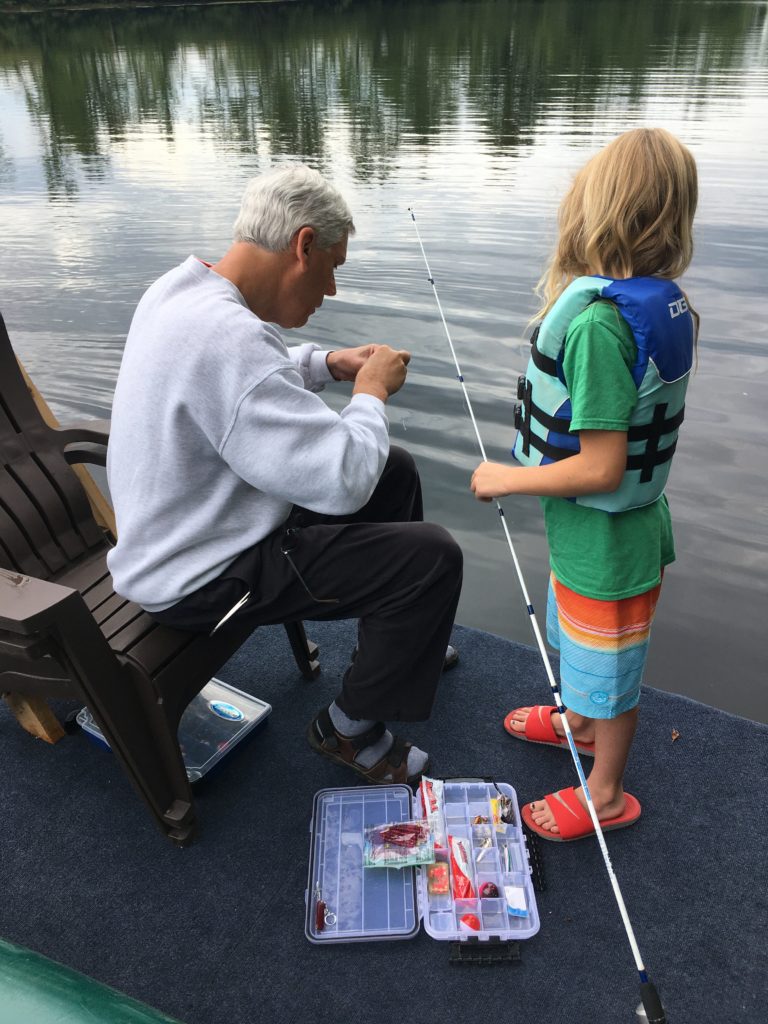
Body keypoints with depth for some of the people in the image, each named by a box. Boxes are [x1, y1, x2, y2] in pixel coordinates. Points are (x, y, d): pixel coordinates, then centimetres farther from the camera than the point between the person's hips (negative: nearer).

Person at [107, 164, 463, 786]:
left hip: (195, 526, 10)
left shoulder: (182, 289, 0)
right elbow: (343, 478, -33)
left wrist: (326, 365, 7)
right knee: (433, 556, -15)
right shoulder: (225, 333, -32)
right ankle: (349, 728, 8)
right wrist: (371, 392, -14)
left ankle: (400, 639, 36)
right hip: (201, 576, -10)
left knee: (395, 472, 15)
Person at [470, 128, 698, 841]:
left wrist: (505, 479, -19)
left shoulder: (597, 320, -31)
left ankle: (606, 796, 38)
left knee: (607, 670, 13)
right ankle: (577, 721, 58)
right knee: (577, 640, 31)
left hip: (602, 540, -9)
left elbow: (599, 469, -29)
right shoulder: (666, 304, -3)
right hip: (615, 523, 9)